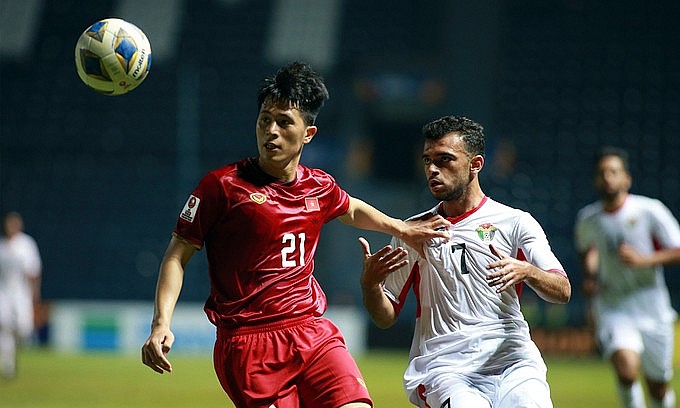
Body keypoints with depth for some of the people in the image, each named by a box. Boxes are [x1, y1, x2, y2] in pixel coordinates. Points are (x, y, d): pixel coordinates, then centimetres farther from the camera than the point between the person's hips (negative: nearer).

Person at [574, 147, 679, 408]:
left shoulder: (650, 210, -8)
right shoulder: (587, 219, 1)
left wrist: (643, 260, -22)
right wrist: (589, 276, 6)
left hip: (653, 310, 0)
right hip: (612, 310, 0)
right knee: (626, 368, -27)